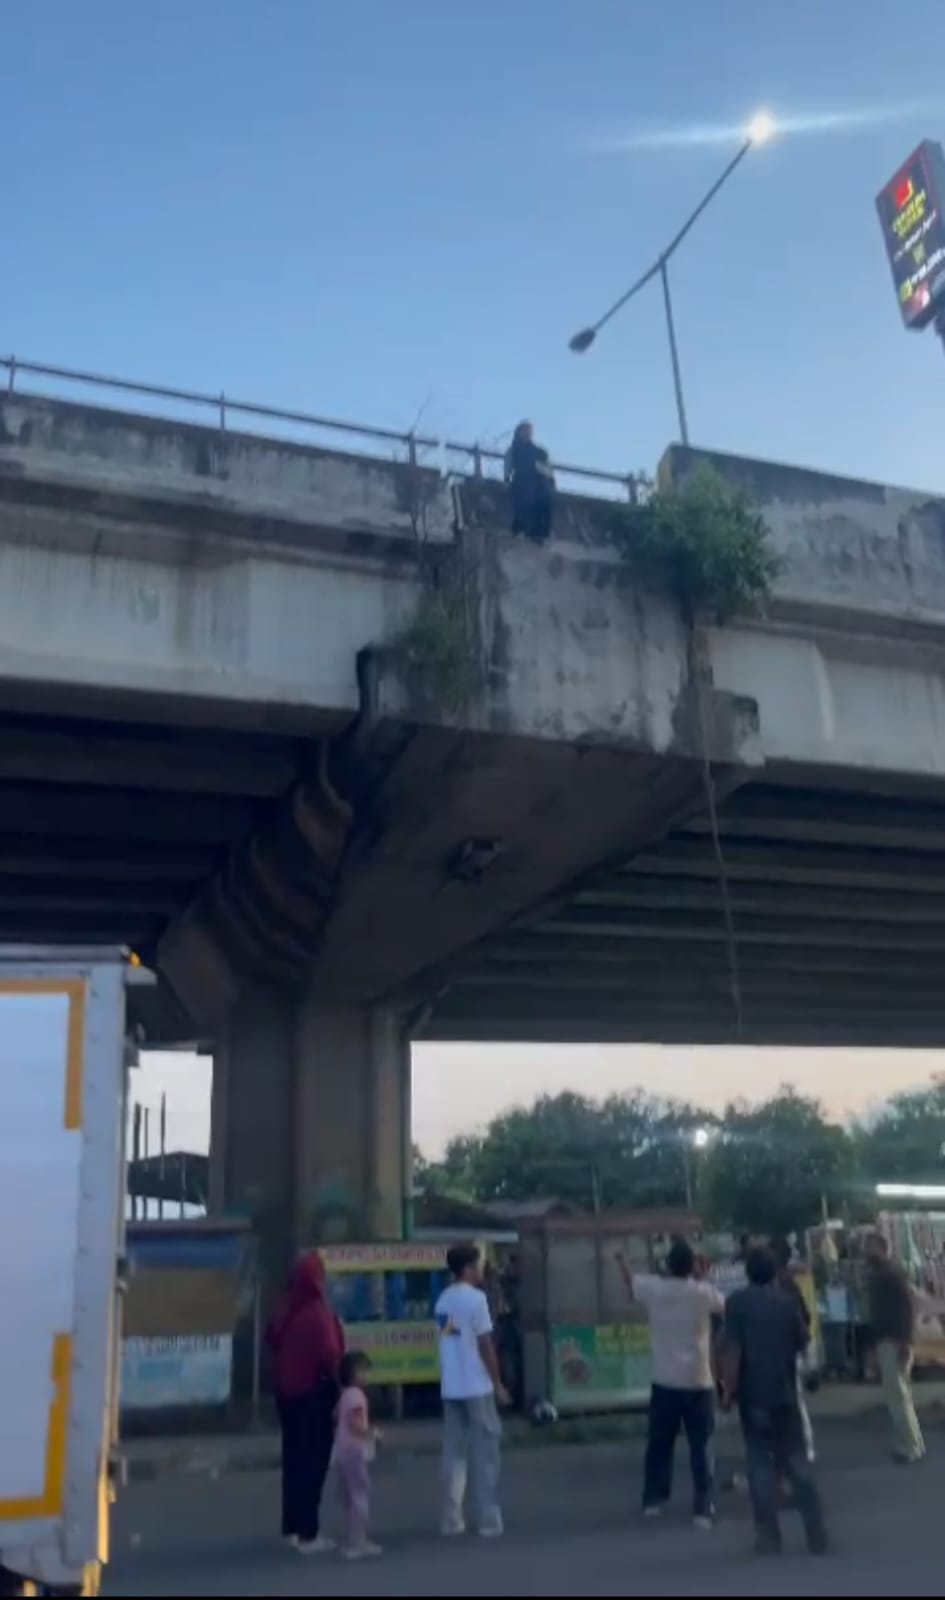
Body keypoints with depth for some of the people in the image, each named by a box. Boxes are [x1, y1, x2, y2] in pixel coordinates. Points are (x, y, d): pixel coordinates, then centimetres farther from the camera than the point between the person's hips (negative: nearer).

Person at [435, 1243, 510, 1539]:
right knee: (485, 1453, 2)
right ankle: (488, 1521, 5)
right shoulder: (475, 1298, -13)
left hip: (451, 1388, 7)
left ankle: (452, 1521, 12)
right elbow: (485, 1345, -13)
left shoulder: (443, 1301, 9)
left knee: (454, 1453, 10)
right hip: (477, 1387, -6)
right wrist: (498, 1384, -6)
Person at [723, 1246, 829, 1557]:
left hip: (754, 1395, -2)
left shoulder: (737, 1301, -9)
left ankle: (769, 1537, 7)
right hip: (785, 1393, 2)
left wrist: (729, 1389, -8)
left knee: (761, 1465, 7)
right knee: (797, 1462, 12)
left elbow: (733, 1351, -14)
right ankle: (816, 1535, 12)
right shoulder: (787, 1301, 0)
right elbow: (803, 1342, 9)